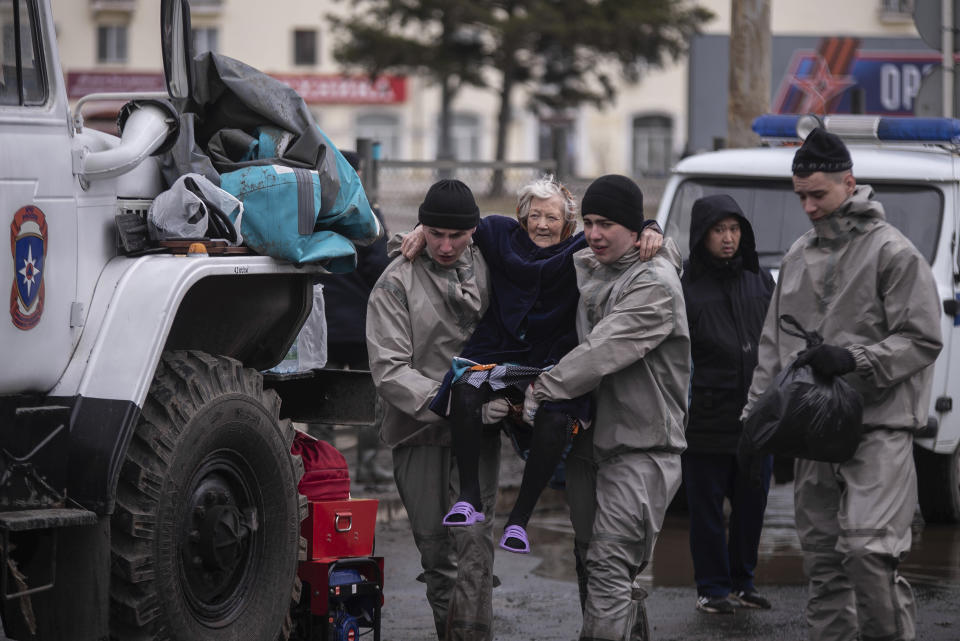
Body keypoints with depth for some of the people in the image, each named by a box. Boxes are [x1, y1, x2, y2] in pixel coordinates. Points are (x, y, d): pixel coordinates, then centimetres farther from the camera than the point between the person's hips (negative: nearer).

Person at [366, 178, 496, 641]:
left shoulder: (489, 269, 7)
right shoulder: (397, 281, -2)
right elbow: (388, 368, -9)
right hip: (417, 431, 0)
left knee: (472, 540, -13)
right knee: (434, 547, 6)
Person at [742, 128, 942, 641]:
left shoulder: (892, 252, -4)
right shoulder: (798, 257, 16)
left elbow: (922, 340, -8)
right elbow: (773, 345, 22)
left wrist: (853, 359, -19)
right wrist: (756, 412, 14)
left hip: (878, 429, -7)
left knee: (867, 551, -18)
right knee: (821, 557, 8)